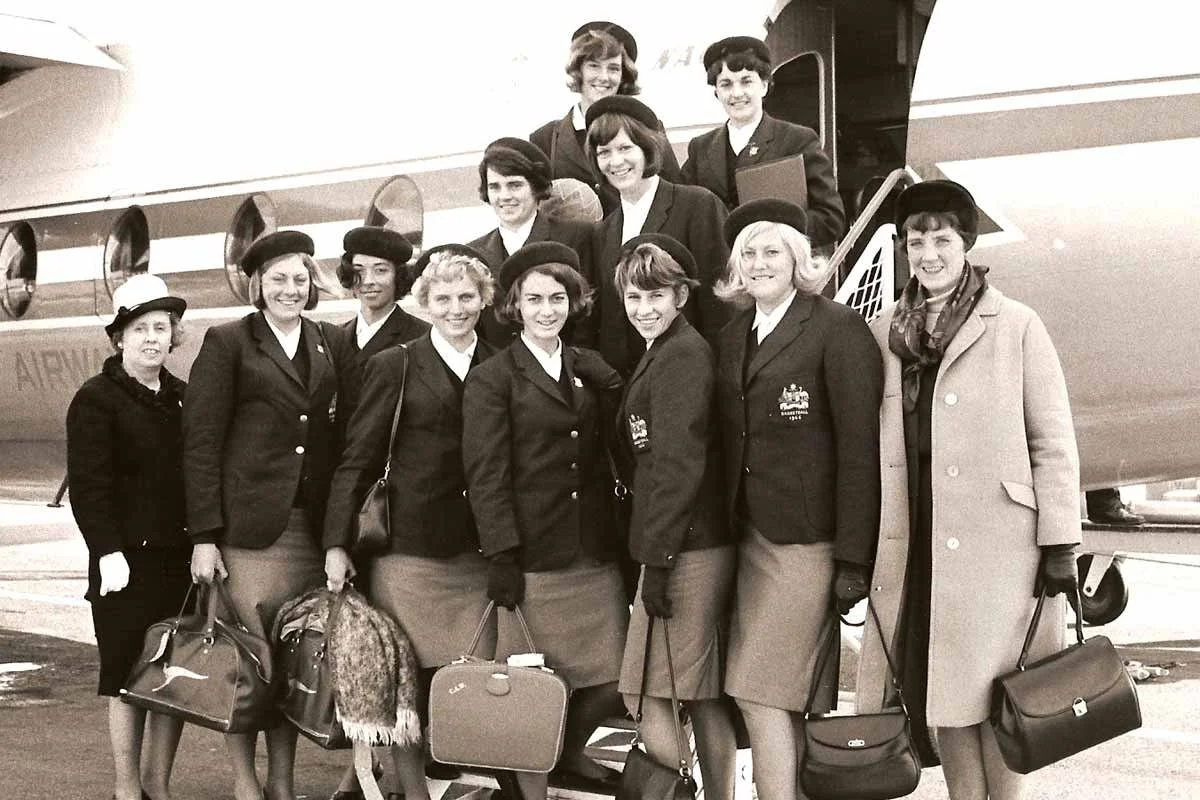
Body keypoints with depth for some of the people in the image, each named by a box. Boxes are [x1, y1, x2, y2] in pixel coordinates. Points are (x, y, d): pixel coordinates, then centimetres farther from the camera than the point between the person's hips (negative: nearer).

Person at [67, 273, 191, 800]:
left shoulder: (185, 397, 14)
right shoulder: (96, 400, -3)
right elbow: (88, 484, -9)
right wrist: (108, 551, -17)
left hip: (182, 556, 5)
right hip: (128, 558, -5)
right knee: (130, 675, 0)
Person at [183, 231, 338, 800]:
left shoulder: (328, 345, 14)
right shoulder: (227, 343, 2)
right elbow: (200, 442, -2)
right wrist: (204, 535, -9)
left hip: (312, 523, 4)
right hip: (248, 522, -4)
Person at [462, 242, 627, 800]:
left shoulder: (593, 371, 14)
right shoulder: (491, 379, -2)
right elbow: (486, 475, -7)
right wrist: (502, 557, -13)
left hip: (596, 556, 5)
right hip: (532, 557, -5)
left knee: (610, 675, 6)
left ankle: (569, 752, 33)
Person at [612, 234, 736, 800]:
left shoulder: (679, 355, -12)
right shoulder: (666, 353, 18)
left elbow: (679, 466, -18)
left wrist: (657, 559, -18)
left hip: (684, 548, -10)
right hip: (705, 547, 10)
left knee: (652, 696, -6)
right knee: (705, 699, 12)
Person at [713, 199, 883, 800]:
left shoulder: (836, 329, -8)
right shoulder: (733, 338, 13)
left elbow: (860, 448, -12)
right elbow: (732, 440, 11)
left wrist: (853, 558, -15)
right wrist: (733, 523, 4)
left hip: (808, 541, -6)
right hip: (752, 535, 6)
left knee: (762, 693, -6)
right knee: (790, 698, 9)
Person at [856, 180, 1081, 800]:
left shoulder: (1017, 328, 0)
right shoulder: (882, 335, 9)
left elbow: (1053, 442, -1)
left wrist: (1059, 543, -5)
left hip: (997, 538, -3)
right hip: (913, 540, 3)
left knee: (992, 688, 2)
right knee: (937, 685, 7)